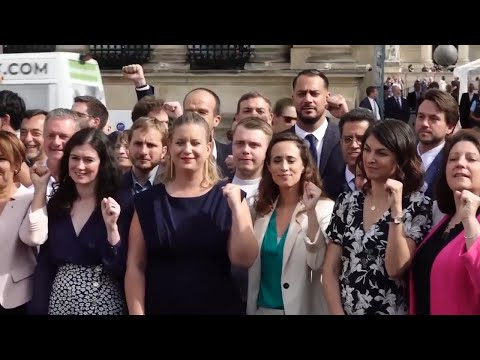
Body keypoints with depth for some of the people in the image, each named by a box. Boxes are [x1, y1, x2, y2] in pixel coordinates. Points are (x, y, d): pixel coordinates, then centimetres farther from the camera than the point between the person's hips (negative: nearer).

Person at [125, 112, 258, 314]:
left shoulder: (228, 197, -1)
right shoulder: (147, 201, 0)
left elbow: (243, 260, -10)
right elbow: (135, 266, -2)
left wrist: (236, 209, -17)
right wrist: (136, 312, -10)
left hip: (218, 307, 0)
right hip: (159, 308, 1)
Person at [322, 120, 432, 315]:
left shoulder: (419, 205, -9)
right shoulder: (347, 201, 1)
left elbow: (395, 269, -19)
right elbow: (330, 270, 1)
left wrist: (396, 208, -23)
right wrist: (337, 312, -9)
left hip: (391, 310, -3)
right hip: (346, 309, 3)